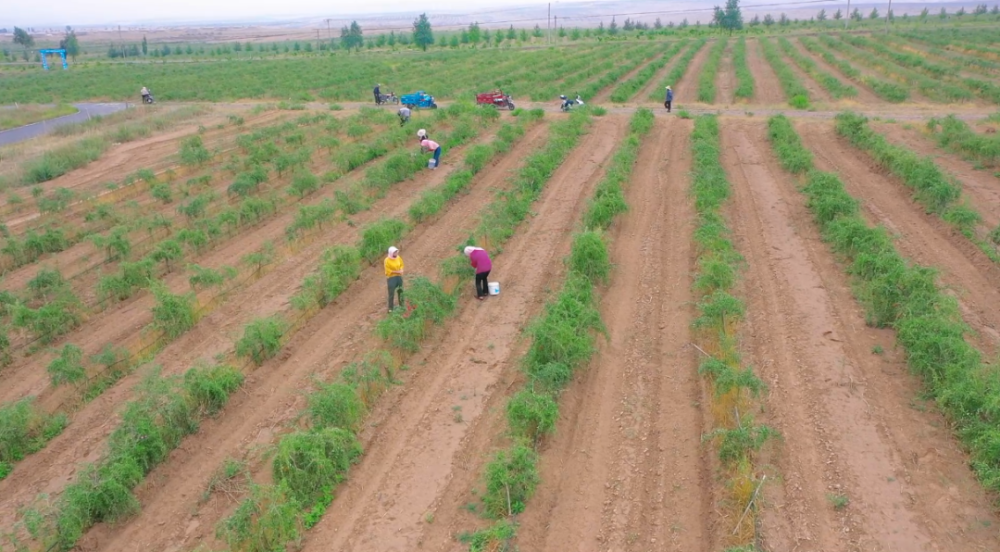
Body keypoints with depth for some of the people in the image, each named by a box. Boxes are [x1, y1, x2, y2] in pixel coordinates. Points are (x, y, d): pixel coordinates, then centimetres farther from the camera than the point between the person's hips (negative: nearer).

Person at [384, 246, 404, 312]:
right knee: (391, 293, -3)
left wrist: (401, 270, -5)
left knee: (400, 291, 16)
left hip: (399, 277, 6)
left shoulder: (398, 258, 1)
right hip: (391, 278, -6)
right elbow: (388, 271, -17)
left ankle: (401, 305, 32)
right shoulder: (387, 260, -16)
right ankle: (391, 308, 6)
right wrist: (397, 272, -16)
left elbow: (401, 265, 16)